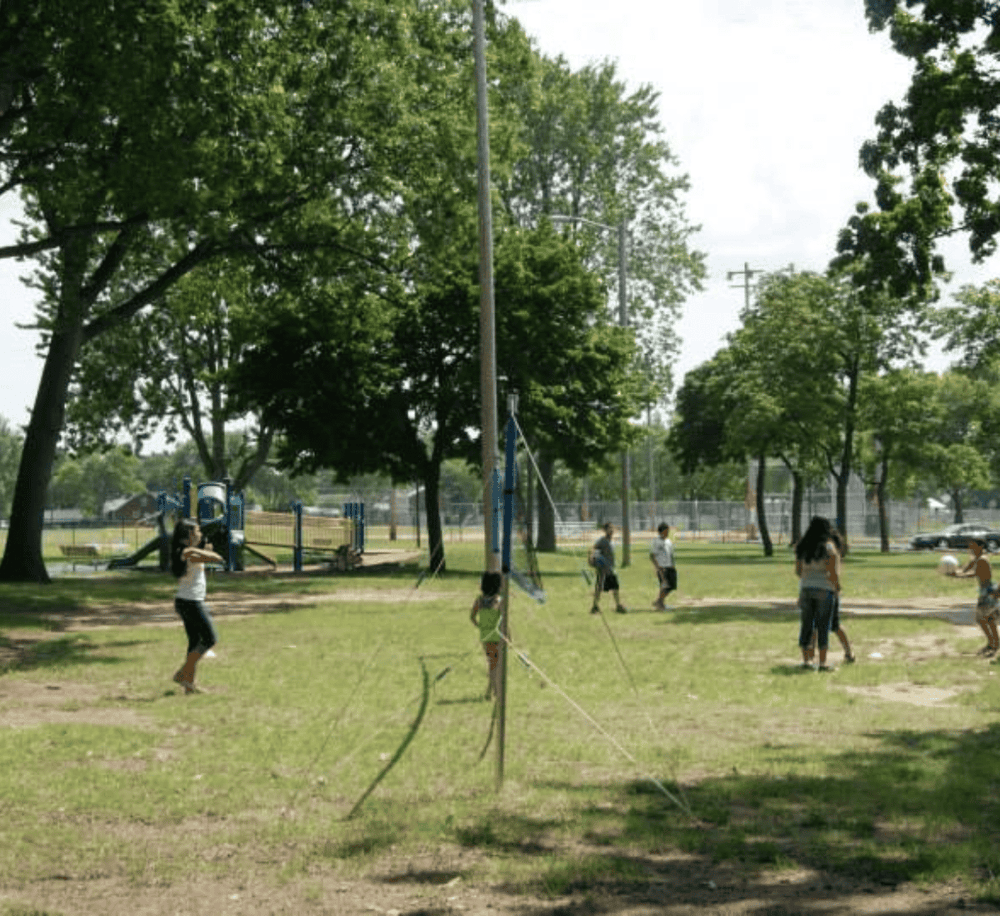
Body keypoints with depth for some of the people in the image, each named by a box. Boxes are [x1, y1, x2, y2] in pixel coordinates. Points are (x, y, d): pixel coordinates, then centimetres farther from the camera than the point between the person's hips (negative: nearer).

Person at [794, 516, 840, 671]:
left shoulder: (802, 547, 5)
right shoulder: (828, 547, -10)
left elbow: (798, 571, 8)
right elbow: (832, 572, -15)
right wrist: (837, 588, 2)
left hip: (806, 588, 4)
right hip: (824, 590, -4)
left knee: (806, 625, 9)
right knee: (823, 627, -1)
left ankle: (806, 660, 11)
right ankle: (822, 663, -1)